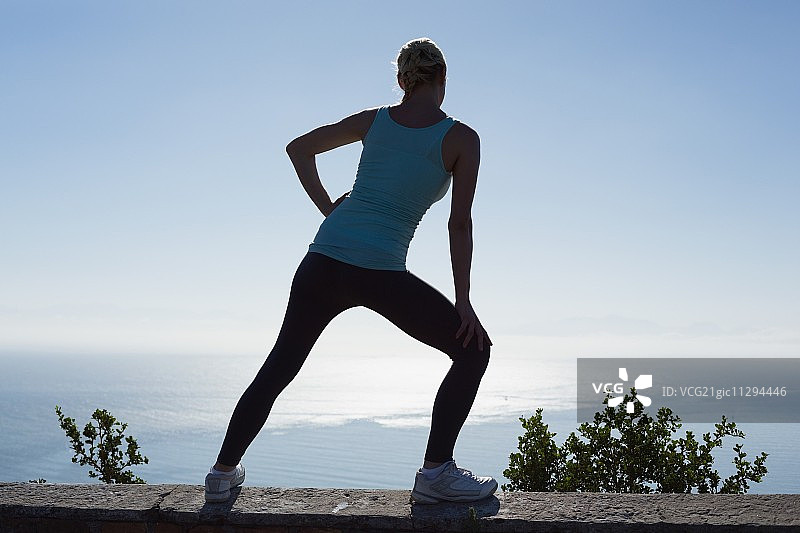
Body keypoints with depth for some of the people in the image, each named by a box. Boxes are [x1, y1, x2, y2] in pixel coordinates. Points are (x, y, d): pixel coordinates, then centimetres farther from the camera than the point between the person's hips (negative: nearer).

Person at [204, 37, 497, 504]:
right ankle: (436, 473, 2)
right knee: (474, 348, 10)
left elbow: (299, 147, 22)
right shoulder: (461, 139, 2)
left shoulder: (375, 119, 13)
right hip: (381, 274, -4)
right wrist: (464, 303, 1)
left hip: (323, 262, 5)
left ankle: (224, 473, 29)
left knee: (278, 369, 20)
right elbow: (460, 224, -2)